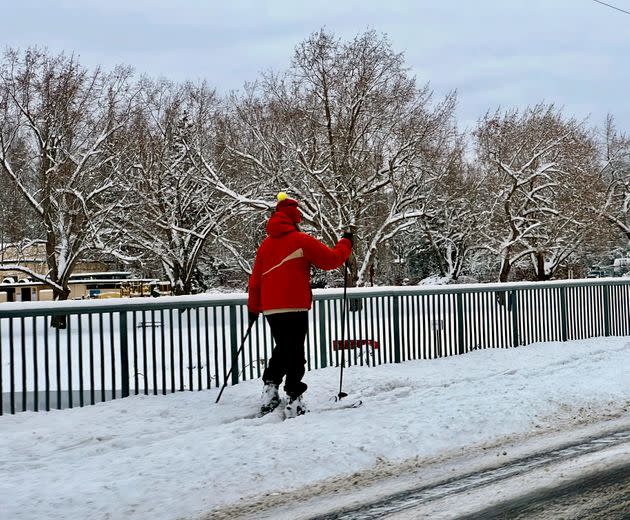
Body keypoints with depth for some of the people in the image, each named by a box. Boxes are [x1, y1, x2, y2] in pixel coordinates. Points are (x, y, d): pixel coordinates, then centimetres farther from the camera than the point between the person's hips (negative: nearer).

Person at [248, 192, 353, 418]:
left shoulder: (266, 244, 13)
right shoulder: (301, 240, -6)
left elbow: (255, 278, 15)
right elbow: (331, 259, -4)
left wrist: (253, 307, 23)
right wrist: (345, 243, 13)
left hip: (270, 308, 6)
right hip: (294, 307, -6)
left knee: (282, 349, 21)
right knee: (295, 353, -2)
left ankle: (270, 387, 13)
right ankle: (293, 400, -4)